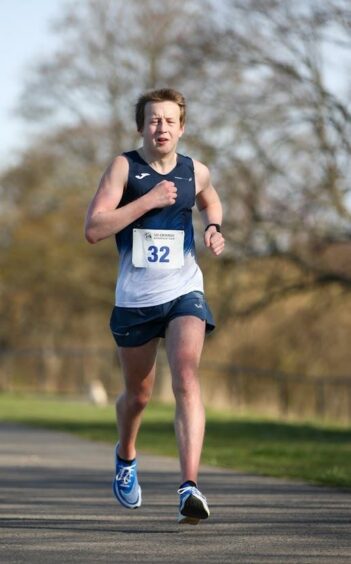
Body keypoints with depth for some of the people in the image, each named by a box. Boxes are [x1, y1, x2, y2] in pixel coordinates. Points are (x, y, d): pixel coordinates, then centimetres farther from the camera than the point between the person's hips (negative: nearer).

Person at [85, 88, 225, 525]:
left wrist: (214, 229, 7)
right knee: (138, 394, 15)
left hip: (184, 292, 1)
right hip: (135, 298, -1)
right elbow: (93, 229, -15)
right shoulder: (124, 167, -5)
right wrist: (148, 200, -20)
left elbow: (210, 202, 29)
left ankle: (190, 486, -29)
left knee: (186, 380, -20)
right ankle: (125, 455, 48)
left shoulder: (196, 172, 4)